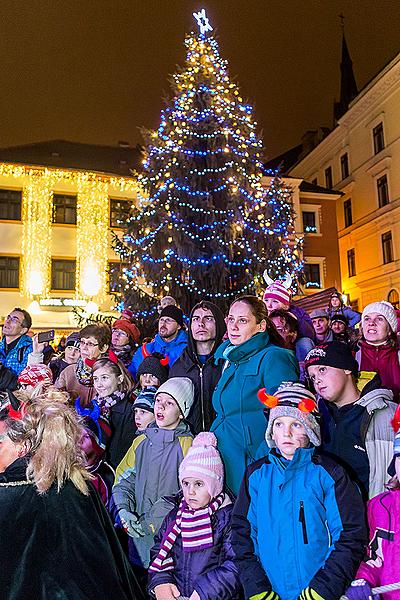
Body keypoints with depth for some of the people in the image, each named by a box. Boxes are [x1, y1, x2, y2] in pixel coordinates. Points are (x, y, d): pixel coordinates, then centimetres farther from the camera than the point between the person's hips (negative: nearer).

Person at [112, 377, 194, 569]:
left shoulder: (187, 445, -8)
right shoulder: (141, 441, 8)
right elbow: (123, 480, 10)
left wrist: (153, 522, -15)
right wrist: (124, 511, -7)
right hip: (138, 532, 5)